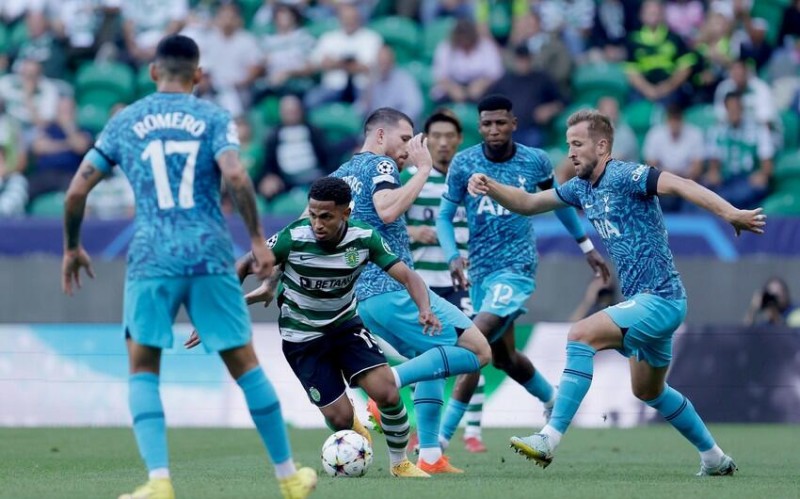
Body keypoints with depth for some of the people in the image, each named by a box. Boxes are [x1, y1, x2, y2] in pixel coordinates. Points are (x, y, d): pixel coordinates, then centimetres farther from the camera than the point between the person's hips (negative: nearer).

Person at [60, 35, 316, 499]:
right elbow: (235, 176, -13)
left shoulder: (124, 122, 10)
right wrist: (259, 239, -7)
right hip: (211, 253, 0)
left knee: (143, 369, 8)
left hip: (151, 258, 0)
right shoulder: (213, 118, 6)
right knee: (245, 365, 10)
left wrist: (73, 247, 22)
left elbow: (77, 191, 8)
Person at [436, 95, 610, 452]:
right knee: (503, 356, 17)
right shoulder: (463, 164, -3)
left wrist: (586, 246, 21)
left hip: (517, 266, -4)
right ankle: (552, 400, 46)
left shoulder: (535, 162, -4)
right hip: (480, 270, 4)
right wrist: (453, 256, -15)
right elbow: (444, 215, 3)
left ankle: (442, 436, -20)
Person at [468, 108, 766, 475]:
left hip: (659, 299, -11)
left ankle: (550, 438, -27)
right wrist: (490, 187, -4)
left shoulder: (623, 176, -15)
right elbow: (527, 203, 16)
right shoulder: (581, 187, 11)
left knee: (581, 334, -24)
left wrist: (731, 214, -41)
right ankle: (715, 459, 39)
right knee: (649, 392, 24)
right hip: (644, 301, 11)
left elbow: (679, 185, -28)